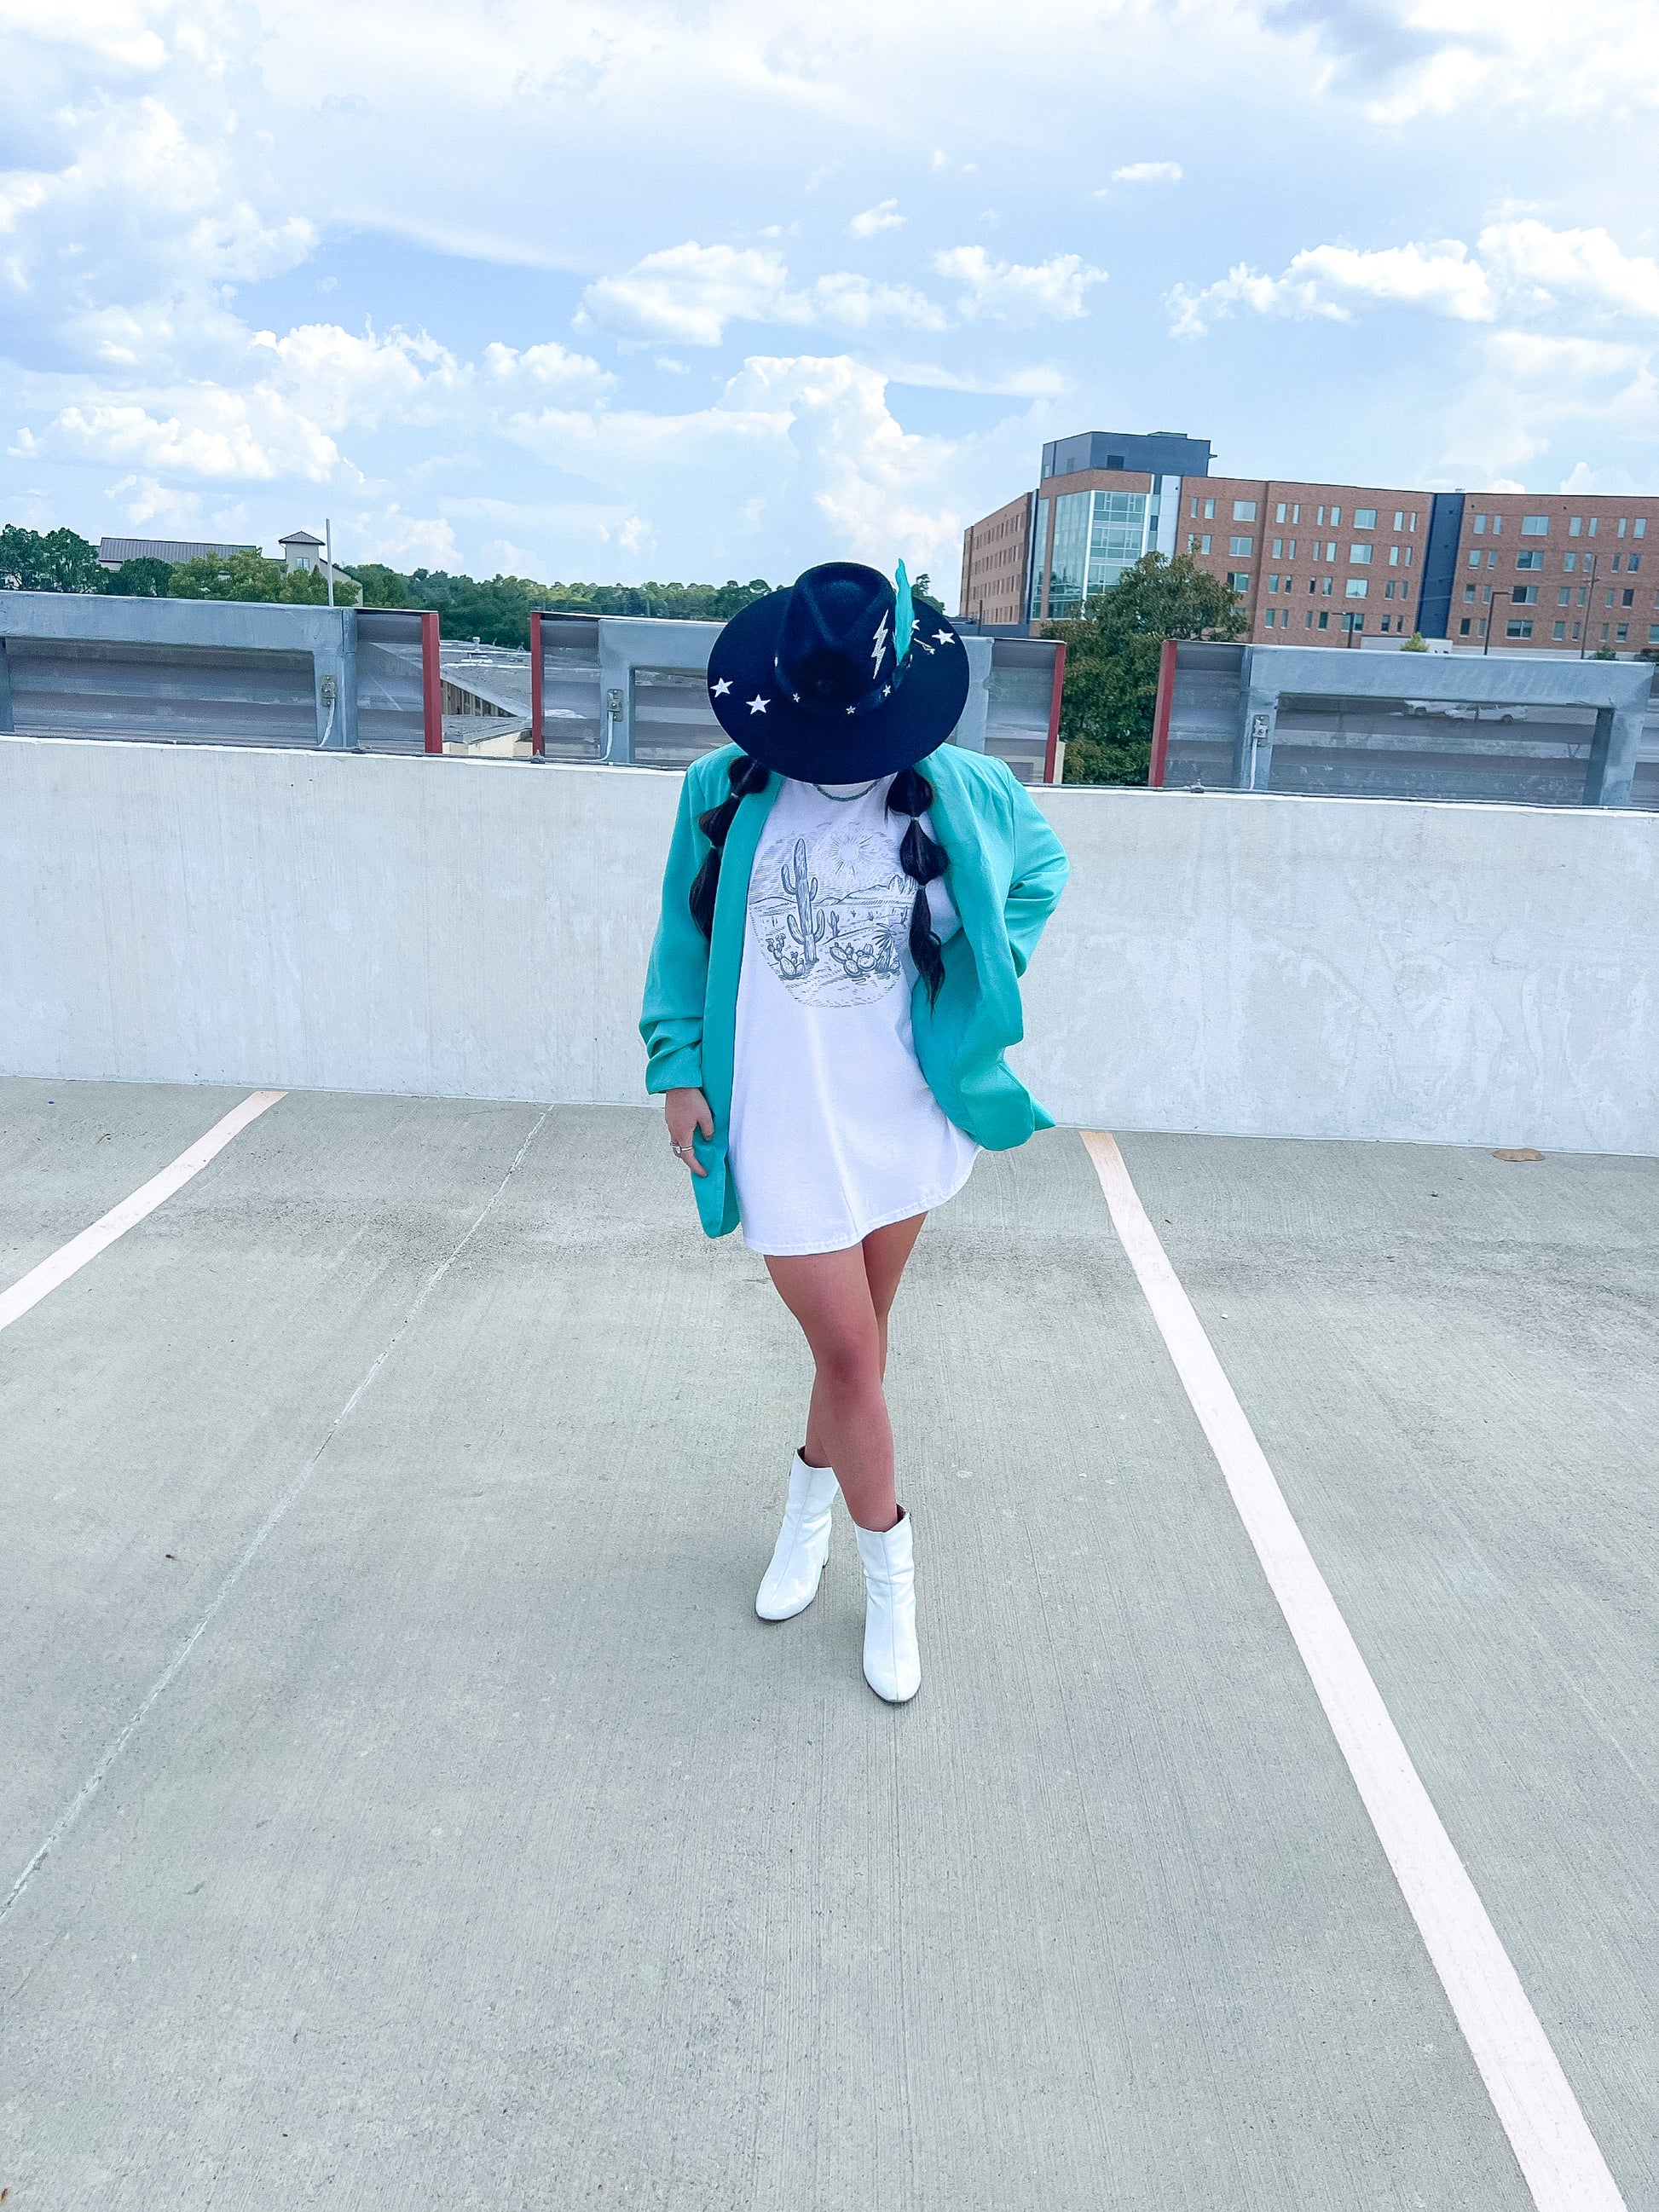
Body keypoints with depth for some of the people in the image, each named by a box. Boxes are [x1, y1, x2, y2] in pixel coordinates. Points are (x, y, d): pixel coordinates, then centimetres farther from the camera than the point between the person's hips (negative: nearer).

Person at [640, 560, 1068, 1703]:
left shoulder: (957, 792, -4)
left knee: (859, 1337, 16)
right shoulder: (723, 793, -5)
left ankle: (811, 1504, 44)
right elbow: (685, 937, 6)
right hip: (786, 1125, -2)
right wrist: (680, 1067, 0)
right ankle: (889, 1567, 22)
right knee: (849, 1351, -1)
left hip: (906, 1115, 2)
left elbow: (1042, 860, 15)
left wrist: (988, 968, 3)